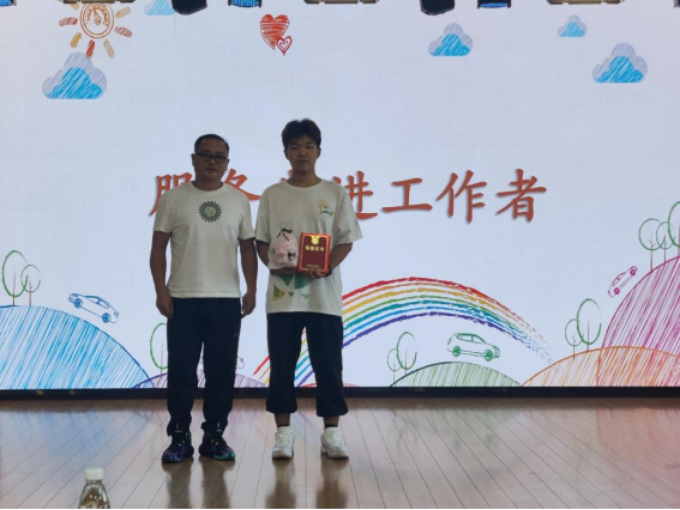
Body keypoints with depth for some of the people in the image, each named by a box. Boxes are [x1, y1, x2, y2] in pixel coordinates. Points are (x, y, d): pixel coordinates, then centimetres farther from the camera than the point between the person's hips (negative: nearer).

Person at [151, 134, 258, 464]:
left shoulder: (238, 200, 8)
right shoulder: (174, 199, 3)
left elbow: (247, 247, 10)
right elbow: (159, 247, 2)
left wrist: (252, 290, 0)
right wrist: (160, 290, -7)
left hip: (227, 300, 2)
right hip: (183, 299, -1)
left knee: (222, 371, 5)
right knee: (181, 370, 2)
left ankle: (214, 436, 16)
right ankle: (179, 437, 12)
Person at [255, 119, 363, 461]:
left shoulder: (335, 194, 5)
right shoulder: (272, 195, 7)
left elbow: (346, 240, 2)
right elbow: (261, 241, 8)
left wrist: (327, 267, -15)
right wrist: (273, 264, -12)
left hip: (324, 294, -1)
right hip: (283, 294, 1)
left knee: (328, 365, 1)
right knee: (282, 365, 3)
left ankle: (331, 433, 10)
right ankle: (284, 433, 12)